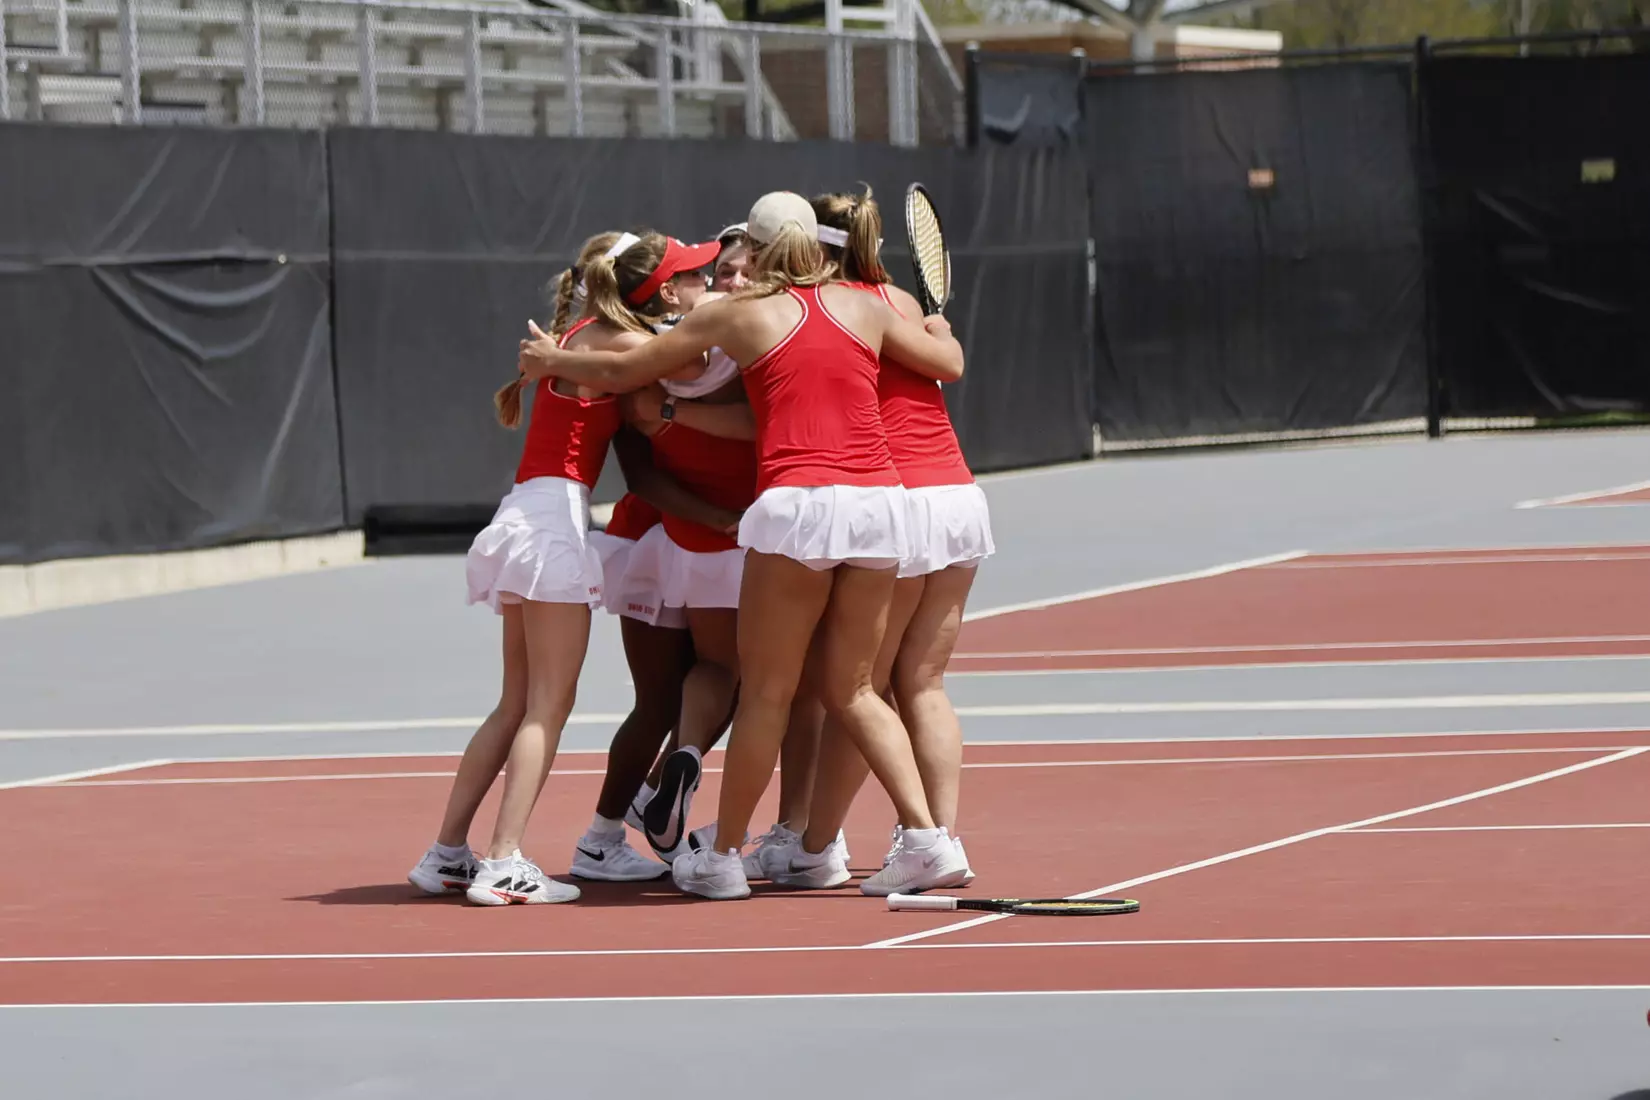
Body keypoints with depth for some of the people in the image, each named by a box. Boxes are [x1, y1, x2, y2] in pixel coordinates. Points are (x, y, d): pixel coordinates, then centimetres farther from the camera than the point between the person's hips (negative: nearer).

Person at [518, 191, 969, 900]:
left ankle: (721, 855, 12)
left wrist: (551, 360, 32)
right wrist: (938, 324, 48)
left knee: (766, 690, 4)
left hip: (798, 502, -4)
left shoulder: (736, 315, 6)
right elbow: (950, 363, 25)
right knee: (849, 689, 13)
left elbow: (626, 371, 14)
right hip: (879, 497, 4)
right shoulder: (863, 306, 14)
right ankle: (927, 837, 3)